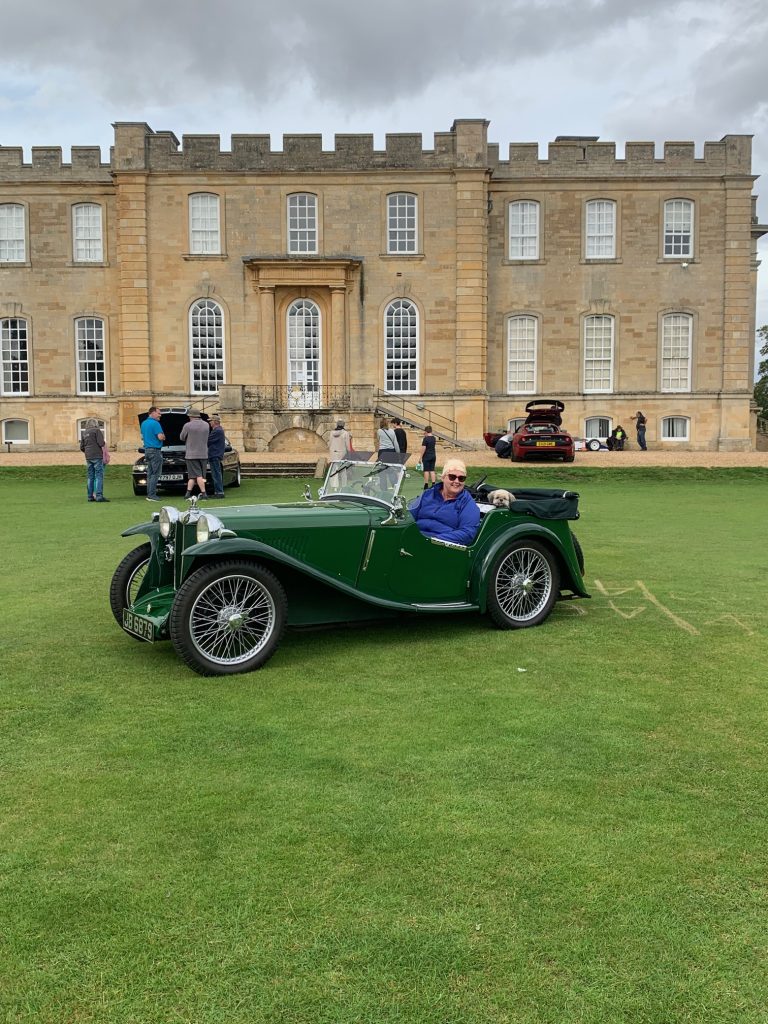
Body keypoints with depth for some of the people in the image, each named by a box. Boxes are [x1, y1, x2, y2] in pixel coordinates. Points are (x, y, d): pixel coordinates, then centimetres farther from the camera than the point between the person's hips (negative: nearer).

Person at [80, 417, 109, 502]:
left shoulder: (84, 433, 17)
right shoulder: (97, 430, -2)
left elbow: (82, 447, 19)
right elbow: (101, 443, -12)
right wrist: (105, 454, -6)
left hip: (88, 457, 7)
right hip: (97, 456, -7)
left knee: (90, 477, 10)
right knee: (99, 476, -9)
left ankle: (90, 496, 11)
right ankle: (99, 496, -16)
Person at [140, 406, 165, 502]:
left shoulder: (143, 423, 15)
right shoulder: (155, 423, -14)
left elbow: (142, 437, 24)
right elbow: (160, 437, -21)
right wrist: (163, 437, -1)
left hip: (147, 450, 9)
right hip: (155, 450, -9)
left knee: (150, 473, 12)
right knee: (155, 473, -7)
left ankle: (149, 494, 12)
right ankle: (152, 494, -10)